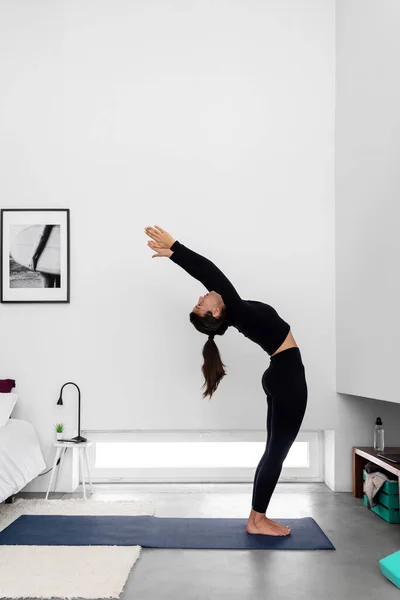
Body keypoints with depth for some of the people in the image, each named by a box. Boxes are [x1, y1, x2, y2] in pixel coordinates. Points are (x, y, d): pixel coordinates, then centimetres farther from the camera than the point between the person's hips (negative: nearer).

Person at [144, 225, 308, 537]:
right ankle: (257, 521, 11)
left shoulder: (235, 313, 1)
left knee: (274, 451, 14)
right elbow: (213, 272, -23)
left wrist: (173, 252, 2)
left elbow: (209, 276, 3)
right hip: (288, 376, -8)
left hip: (282, 375, 8)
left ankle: (258, 516, 23)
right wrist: (174, 248, -22)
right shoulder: (236, 311, -19)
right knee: (276, 451, 0)